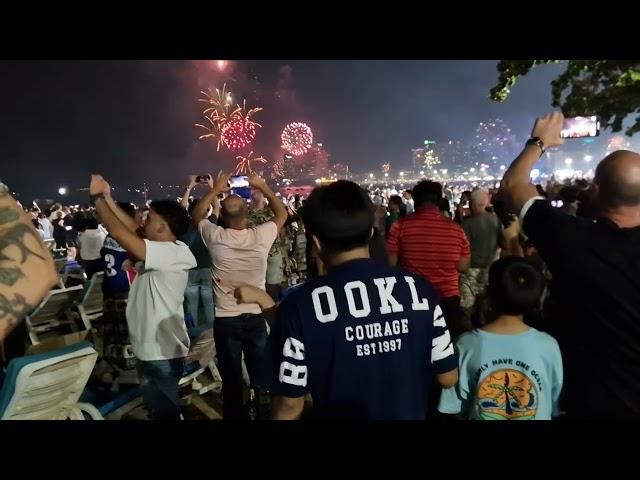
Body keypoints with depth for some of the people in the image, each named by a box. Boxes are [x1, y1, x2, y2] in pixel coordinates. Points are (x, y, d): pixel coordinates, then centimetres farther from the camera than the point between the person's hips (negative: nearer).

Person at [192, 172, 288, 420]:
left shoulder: (215, 237, -13)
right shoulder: (261, 236, -13)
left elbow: (197, 215, 10)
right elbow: (282, 213, 7)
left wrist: (215, 190, 13)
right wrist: (262, 185, 9)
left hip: (225, 320, 0)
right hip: (255, 317, 0)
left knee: (231, 379, 13)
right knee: (260, 376, 16)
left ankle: (234, 415, 27)